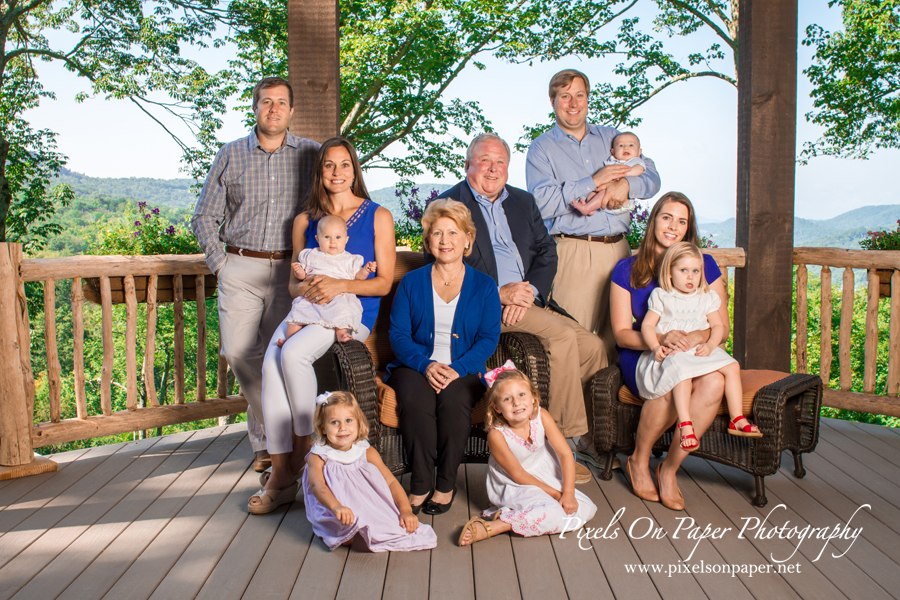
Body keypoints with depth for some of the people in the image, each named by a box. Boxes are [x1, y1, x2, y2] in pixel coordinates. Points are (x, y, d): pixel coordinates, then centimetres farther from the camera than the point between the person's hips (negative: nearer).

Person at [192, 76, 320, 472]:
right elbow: (205, 217, 13)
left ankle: (265, 438, 16)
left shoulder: (311, 155, 7)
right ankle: (270, 438, 12)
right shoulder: (231, 155, 10)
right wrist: (218, 262, 3)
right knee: (238, 352, -7)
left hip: (290, 270, -1)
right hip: (241, 268, 1)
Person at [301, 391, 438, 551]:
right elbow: (317, 485, -26)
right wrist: (336, 506, -47)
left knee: (371, 470, -18)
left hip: (369, 505, 3)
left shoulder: (367, 453, 1)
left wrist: (406, 510, -21)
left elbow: (391, 482, -5)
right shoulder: (318, 457, -8)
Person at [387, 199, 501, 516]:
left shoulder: (484, 286, 9)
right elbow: (398, 333, 2)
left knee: (454, 399, -33)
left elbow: (488, 338, 0)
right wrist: (425, 365, -17)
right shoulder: (411, 282, 10)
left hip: (463, 370, 0)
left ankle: (446, 484, -15)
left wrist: (456, 369, -17)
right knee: (417, 401, -32)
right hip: (416, 367, 1)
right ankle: (420, 483, -18)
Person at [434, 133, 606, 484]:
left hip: (529, 298, 6)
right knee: (563, 336, -26)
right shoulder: (449, 204, 1)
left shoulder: (523, 202, 19)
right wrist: (499, 293, -17)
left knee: (593, 346, -12)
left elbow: (547, 252, 13)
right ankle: (561, 439, -14)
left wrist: (530, 291, -8)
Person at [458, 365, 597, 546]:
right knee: (554, 513, -28)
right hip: (514, 487, -6)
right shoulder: (496, 434, -24)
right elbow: (517, 474, -17)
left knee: (585, 509, -8)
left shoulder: (541, 417, -15)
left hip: (547, 480, 6)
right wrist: (555, 494, -16)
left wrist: (568, 493, -18)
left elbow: (566, 454, -10)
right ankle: (490, 527, -24)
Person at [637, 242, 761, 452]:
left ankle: (737, 419, -7)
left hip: (700, 351, 4)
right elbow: (647, 325, 0)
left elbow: (718, 326, 10)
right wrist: (656, 347, -18)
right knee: (682, 372, -35)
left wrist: (710, 345, -11)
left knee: (732, 367, -14)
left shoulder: (707, 298, 14)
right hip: (670, 353, -4)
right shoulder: (661, 297, 4)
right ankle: (685, 424, -38)